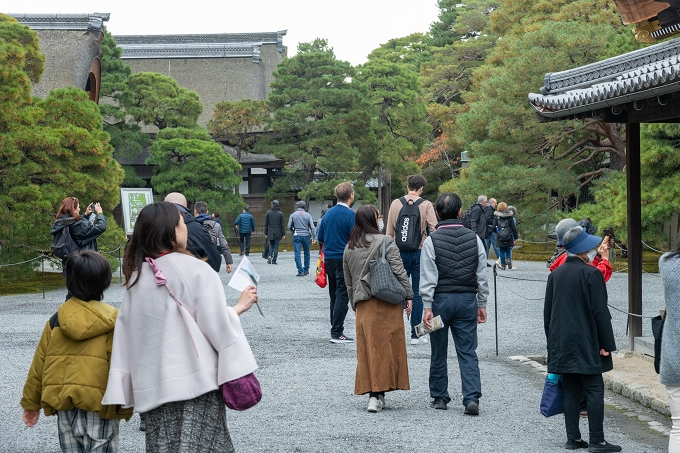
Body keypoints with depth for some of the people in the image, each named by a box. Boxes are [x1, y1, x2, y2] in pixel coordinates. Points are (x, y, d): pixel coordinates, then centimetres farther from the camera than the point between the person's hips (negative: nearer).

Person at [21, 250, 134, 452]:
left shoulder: (56, 320, 4)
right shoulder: (112, 323, -9)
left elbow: (39, 364, 9)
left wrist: (31, 403, 19)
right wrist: (125, 407, -4)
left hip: (64, 409, 4)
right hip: (98, 411, -4)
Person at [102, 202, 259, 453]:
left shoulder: (136, 277, 7)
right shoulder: (196, 270, -8)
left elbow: (126, 334, 6)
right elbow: (216, 326, -10)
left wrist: (124, 390, 9)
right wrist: (239, 307, 8)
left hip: (155, 386, 5)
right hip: (196, 381, -5)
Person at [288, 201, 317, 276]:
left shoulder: (293, 215, -1)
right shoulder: (307, 215, 0)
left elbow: (289, 226, 0)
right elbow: (312, 227, -4)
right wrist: (314, 237, -2)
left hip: (296, 236, -1)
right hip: (306, 235, 1)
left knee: (297, 254, -1)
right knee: (306, 253, 15)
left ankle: (300, 271, -9)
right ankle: (306, 270, 20)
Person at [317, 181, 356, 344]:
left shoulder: (328, 213, 8)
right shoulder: (350, 215, -12)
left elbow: (320, 238, 13)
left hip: (329, 258, 7)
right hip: (344, 259, -7)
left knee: (334, 296, 14)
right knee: (342, 296, -4)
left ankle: (335, 330, 19)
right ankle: (337, 333, -5)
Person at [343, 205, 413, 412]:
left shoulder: (349, 248, 12)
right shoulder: (385, 242, -5)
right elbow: (399, 271, -9)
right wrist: (408, 295, -3)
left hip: (362, 304, 5)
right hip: (387, 303, -5)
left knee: (367, 348, 8)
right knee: (387, 346, -1)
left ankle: (373, 392, 6)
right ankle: (377, 394, -7)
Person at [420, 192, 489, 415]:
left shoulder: (431, 241, -8)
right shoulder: (474, 239, 0)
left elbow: (428, 277, -10)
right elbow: (482, 275, 4)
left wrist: (427, 307, -7)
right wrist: (482, 304, 12)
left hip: (440, 299, -2)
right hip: (467, 299, 2)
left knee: (439, 352, 11)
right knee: (468, 353, 3)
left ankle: (439, 397, 20)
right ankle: (472, 398, -8)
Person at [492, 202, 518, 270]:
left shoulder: (496, 216, -3)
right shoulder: (509, 216, -1)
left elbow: (493, 227, -4)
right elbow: (513, 227, 0)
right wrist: (515, 238, 5)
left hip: (500, 237, 0)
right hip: (509, 237, 1)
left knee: (502, 251, 8)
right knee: (508, 250, 13)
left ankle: (503, 265, 8)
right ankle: (508, 259, -15)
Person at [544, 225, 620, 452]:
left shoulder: (555, 274, 8)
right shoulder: (591, 274, -11)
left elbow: (547, 312, 13)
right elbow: (600, 312, -12)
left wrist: (553, 341, 20)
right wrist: (606, 343, -7)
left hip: (561, 344, 6)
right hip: (586, 344, -6)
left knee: (571, 391, 10)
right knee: (594, 391, -2)